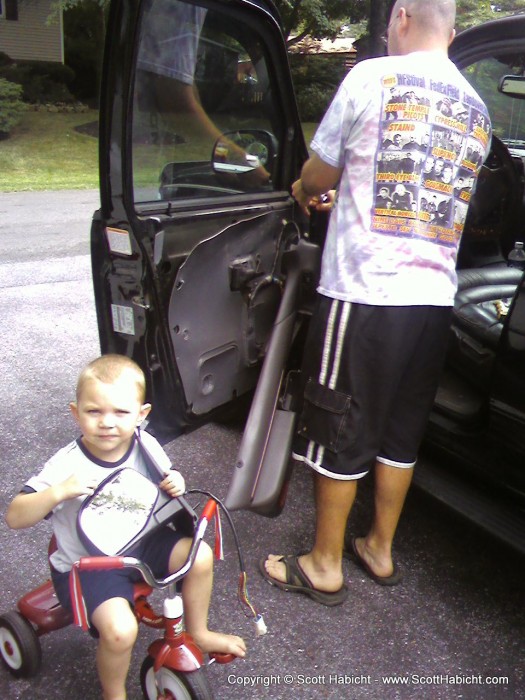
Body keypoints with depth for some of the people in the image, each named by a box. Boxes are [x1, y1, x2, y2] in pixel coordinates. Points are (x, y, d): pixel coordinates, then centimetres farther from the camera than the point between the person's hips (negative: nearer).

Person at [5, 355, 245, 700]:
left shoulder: (146, 445, -11)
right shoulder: (67, 465, -24)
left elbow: (165, 481, 6)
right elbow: (14, 517, -25)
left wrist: (175, 483, -19)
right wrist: (59, 492, -42)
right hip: (87, 563, -5)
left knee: (200, 555, -8)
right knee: (120, 630, -25)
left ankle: (198, 633, 21)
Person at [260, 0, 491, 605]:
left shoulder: (373, 76, -4)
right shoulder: (476, 107, 15)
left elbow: (319, 175, 2)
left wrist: (303, 191, 26)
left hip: (365, 292, -6)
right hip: (435, 295, 7)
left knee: (338, 432, 6)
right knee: (401, 432, 17)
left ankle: (325, 566, 21)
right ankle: (380, 550, 33)